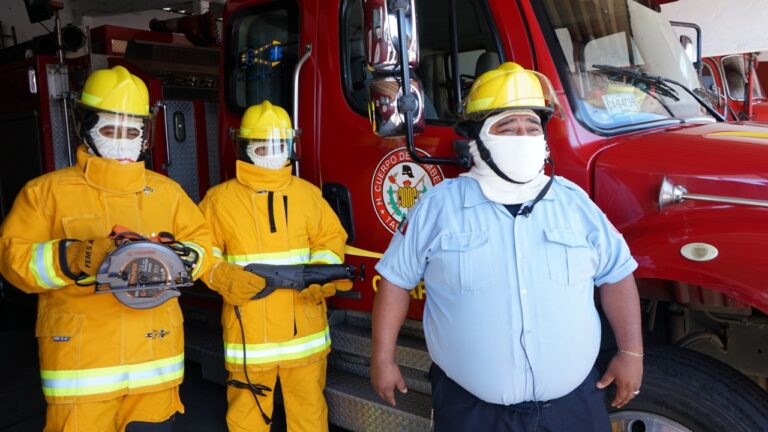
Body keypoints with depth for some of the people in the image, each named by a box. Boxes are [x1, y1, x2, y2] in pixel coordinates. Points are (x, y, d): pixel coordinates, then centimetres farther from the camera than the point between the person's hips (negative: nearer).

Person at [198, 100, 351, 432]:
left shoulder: (308, 194, 6)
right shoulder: (220, 199, 0)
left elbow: (331, 240, 8)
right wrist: (225, 278, -15)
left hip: (304, 326, 2)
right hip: (249, 330, -1)